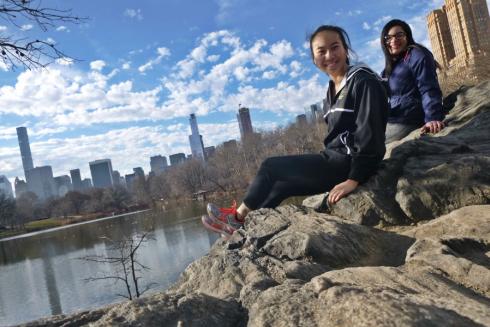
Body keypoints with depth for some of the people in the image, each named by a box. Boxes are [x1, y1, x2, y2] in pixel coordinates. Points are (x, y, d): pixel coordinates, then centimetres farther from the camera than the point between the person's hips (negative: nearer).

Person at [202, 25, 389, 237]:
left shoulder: (363, 81, -12)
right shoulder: (332, 91, 13)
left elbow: (369, 132, -20)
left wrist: (354, 179, -24)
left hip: (350, 163, -8)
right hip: (337, 160, 8)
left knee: (271, 166, -4)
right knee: (281, 184, 11)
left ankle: (239, 216, 15)